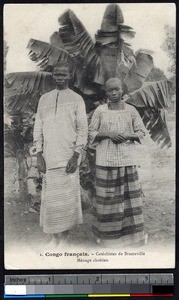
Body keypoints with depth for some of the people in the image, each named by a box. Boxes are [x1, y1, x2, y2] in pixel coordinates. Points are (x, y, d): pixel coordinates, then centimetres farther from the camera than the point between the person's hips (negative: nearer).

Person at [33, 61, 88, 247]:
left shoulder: (76, 99, 5)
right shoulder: (44, 99, 13)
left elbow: (82, 129, 1)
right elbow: (38, 128, 12)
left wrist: (76, 155, -9)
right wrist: (39, 154, 2)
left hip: (68, 157, -2)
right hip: (49, 157, 3)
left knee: (67, 197, -1)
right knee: (50, 197, 3)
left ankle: (65, 236, 11)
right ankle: (55, 237, 13)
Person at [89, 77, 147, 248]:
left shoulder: (131, 110, 6)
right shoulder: (100, 111, 3)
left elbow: (141, 132, 10)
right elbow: (91, 133, 4)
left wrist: (128, 135, -9)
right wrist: (107, 133, -12)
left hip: (127, 159, 1)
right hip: (106, 159, -1)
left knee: (129, 195, 3)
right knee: (107, 195, 2)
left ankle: (131, 233, 16)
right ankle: (106, 234, 17)